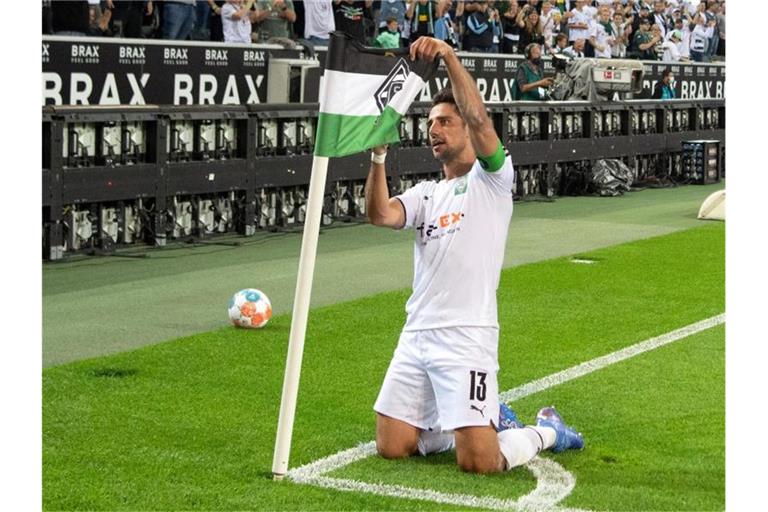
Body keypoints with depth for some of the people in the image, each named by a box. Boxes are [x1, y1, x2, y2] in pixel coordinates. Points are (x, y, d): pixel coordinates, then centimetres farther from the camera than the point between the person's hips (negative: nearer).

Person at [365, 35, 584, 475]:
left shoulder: (491, 179, 2)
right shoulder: (425, 193, 18)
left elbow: (479, 119, -16)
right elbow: (381, 215, -2)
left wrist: (449, 55, -24)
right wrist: (379, 155, -15)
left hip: (467, 337, -6)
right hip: (416, 335, 7)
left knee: (479, 463, -13)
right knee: (391, 448, 6)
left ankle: (545, 431, 19)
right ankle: (488, 421, 26)